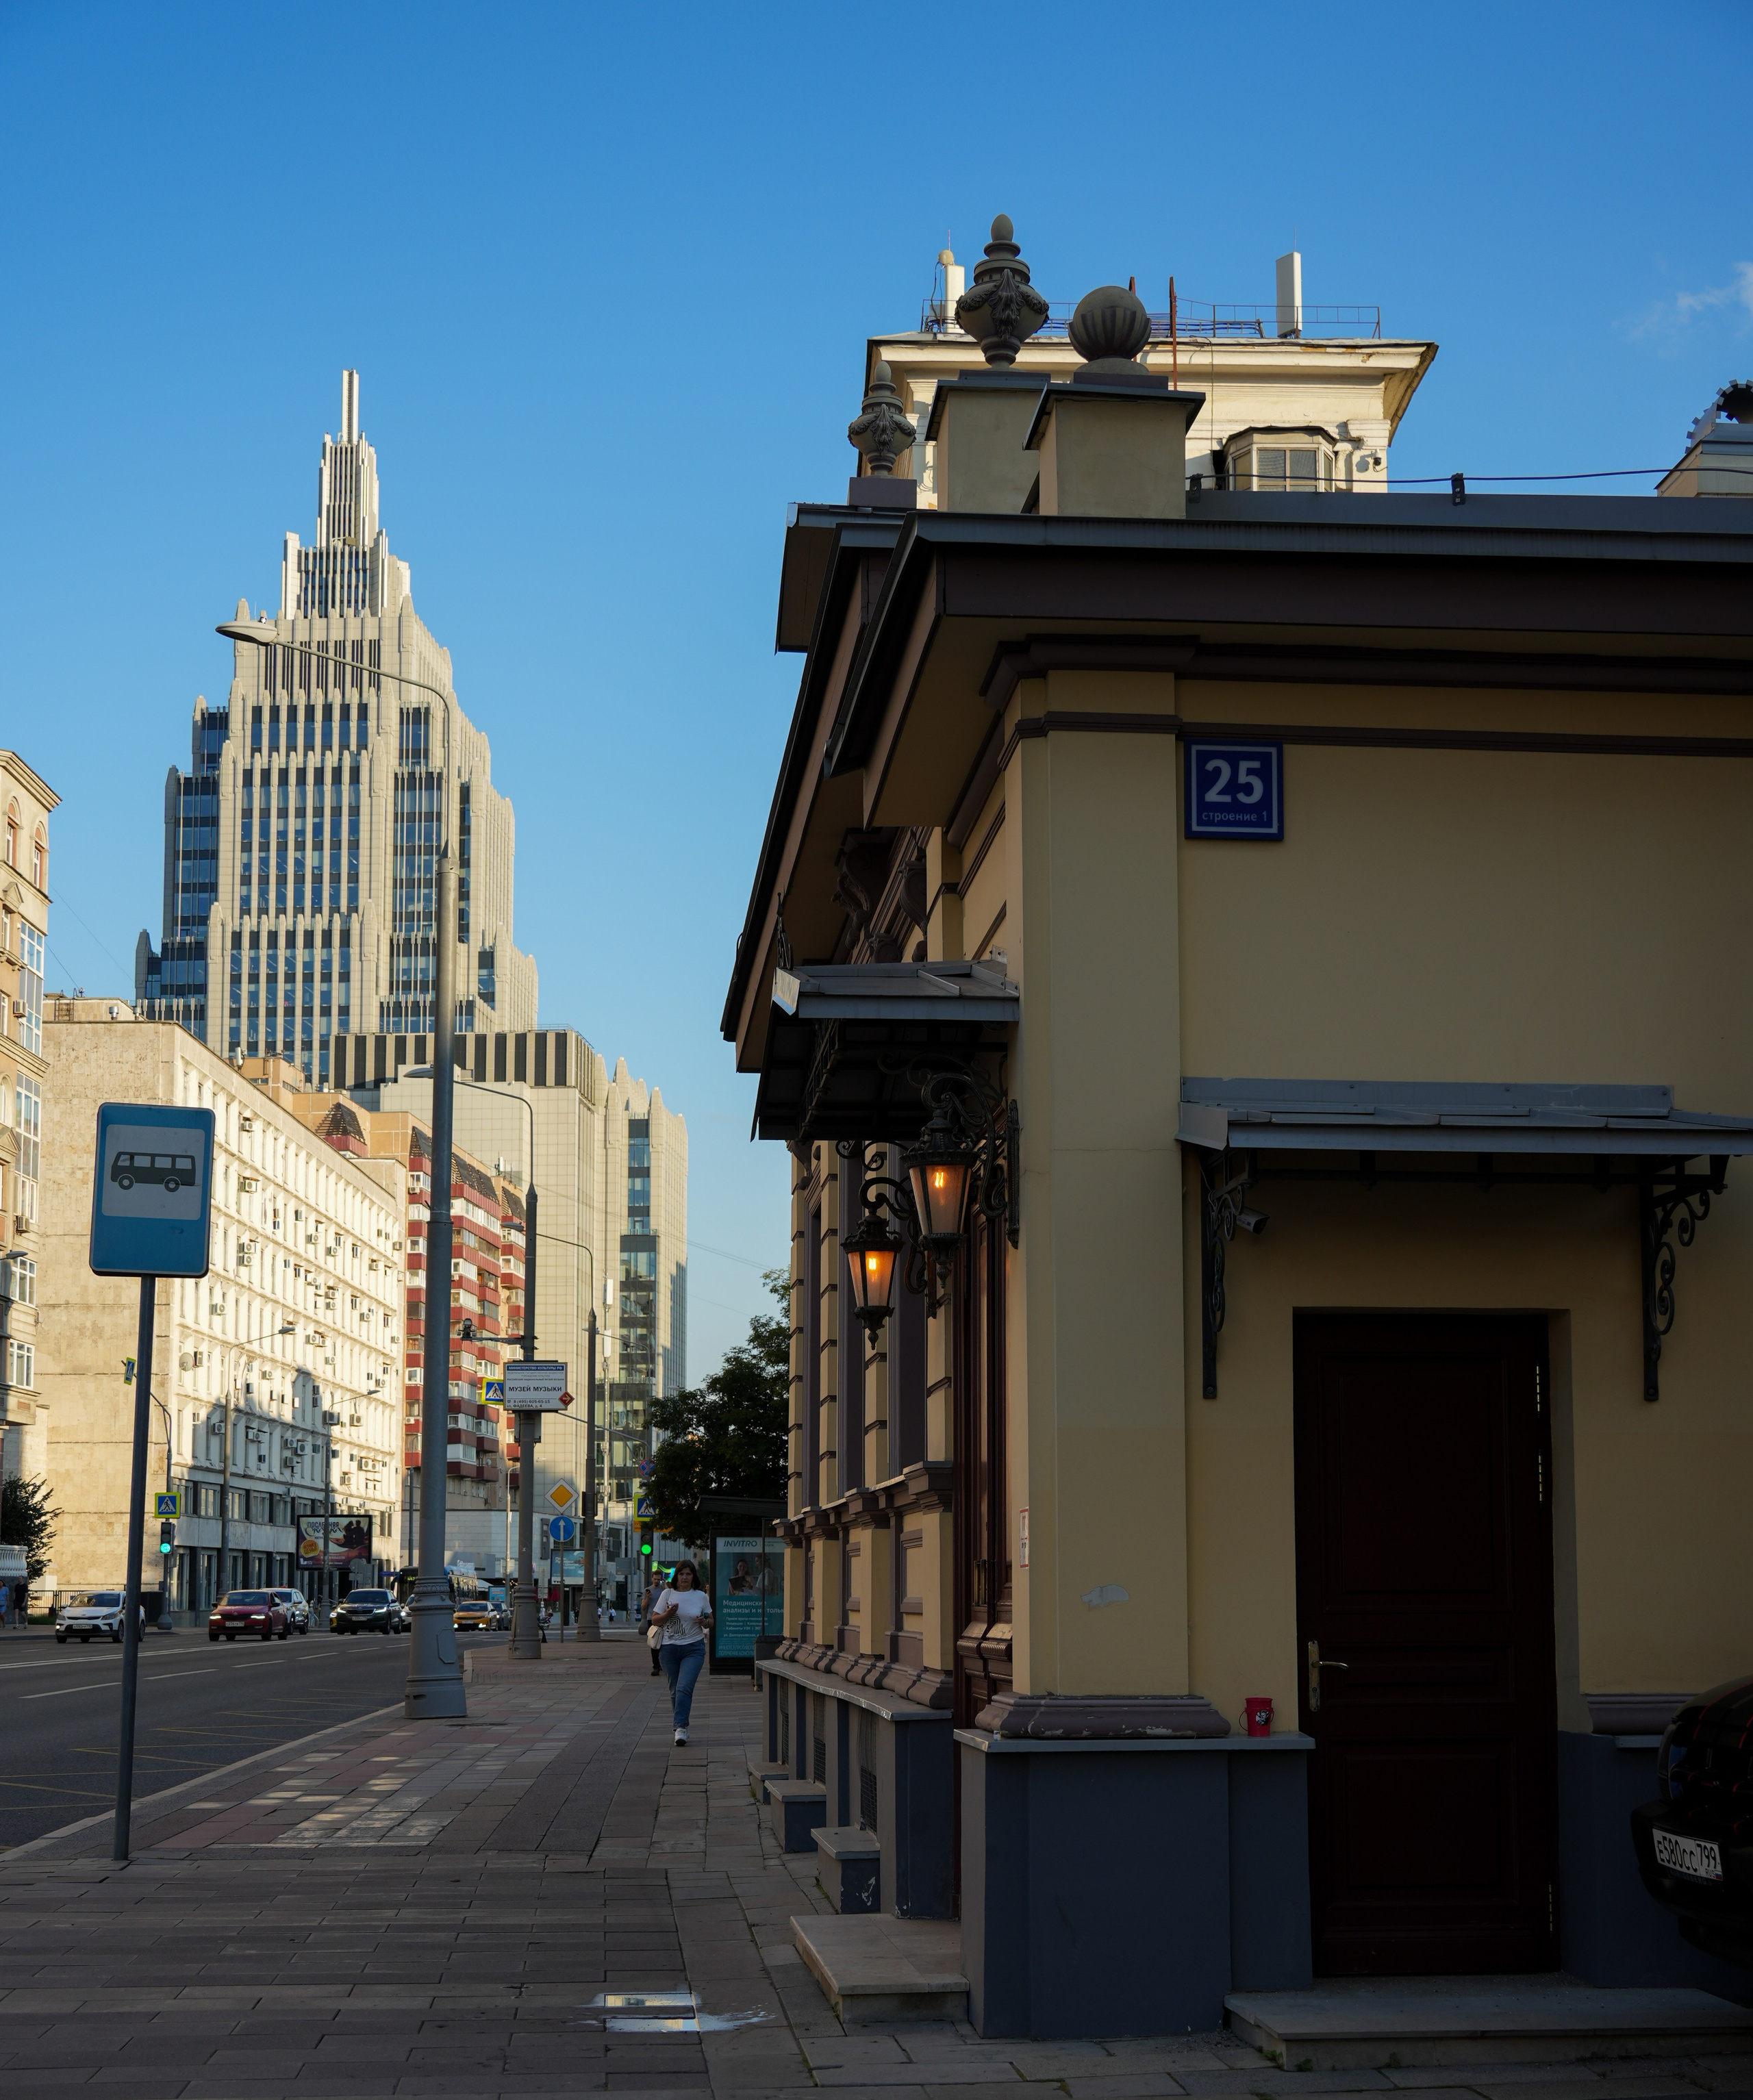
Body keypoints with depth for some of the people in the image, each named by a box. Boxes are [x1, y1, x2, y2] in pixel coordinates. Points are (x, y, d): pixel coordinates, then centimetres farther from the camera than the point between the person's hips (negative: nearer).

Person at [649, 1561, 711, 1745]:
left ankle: (680, 1727, -19)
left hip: (694, 1648, -2)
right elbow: (654, 1620, 6)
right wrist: (668, 1614, -13)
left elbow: (711, 1620, 15)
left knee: (684, 1688, -16)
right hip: (669, 1647, 2)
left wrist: (705, 1622, -8)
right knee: (675, 1690, 6)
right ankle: (681, 1726, 20)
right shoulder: (667, 1594, 4)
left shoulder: (700, 1596, 5)